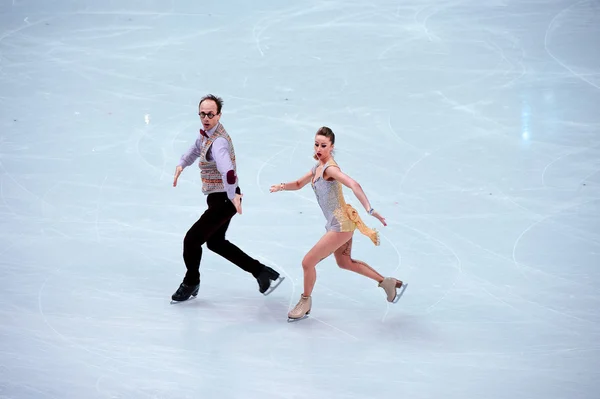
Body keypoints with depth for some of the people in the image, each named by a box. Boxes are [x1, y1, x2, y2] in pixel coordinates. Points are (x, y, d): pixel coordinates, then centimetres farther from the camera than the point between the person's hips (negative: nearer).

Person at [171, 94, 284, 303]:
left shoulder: (218, 142, -27)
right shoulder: (206, 132, 4)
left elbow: (228, 171, -45)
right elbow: (196, 148, 28)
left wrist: (233, 196, -37)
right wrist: (181, 165, 14)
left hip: (223, 200, -11)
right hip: (219, 198, 11)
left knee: (191, 240, -2)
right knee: (215, 242, 22)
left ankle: (191, 283, 23)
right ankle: (261, 272, 28)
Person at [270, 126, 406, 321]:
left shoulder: (330, 168, -21)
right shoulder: (318, 167, 9)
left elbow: (354, 185, -35)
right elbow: (299, 184, 21)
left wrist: (370, 210, -44)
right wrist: (282, 186, 1)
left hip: (340, 226, -10)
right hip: (337, 224, 10)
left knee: (308, 262, -4)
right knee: (344, 262, 28)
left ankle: (305, 302, 18)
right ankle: (388, 283, 38)